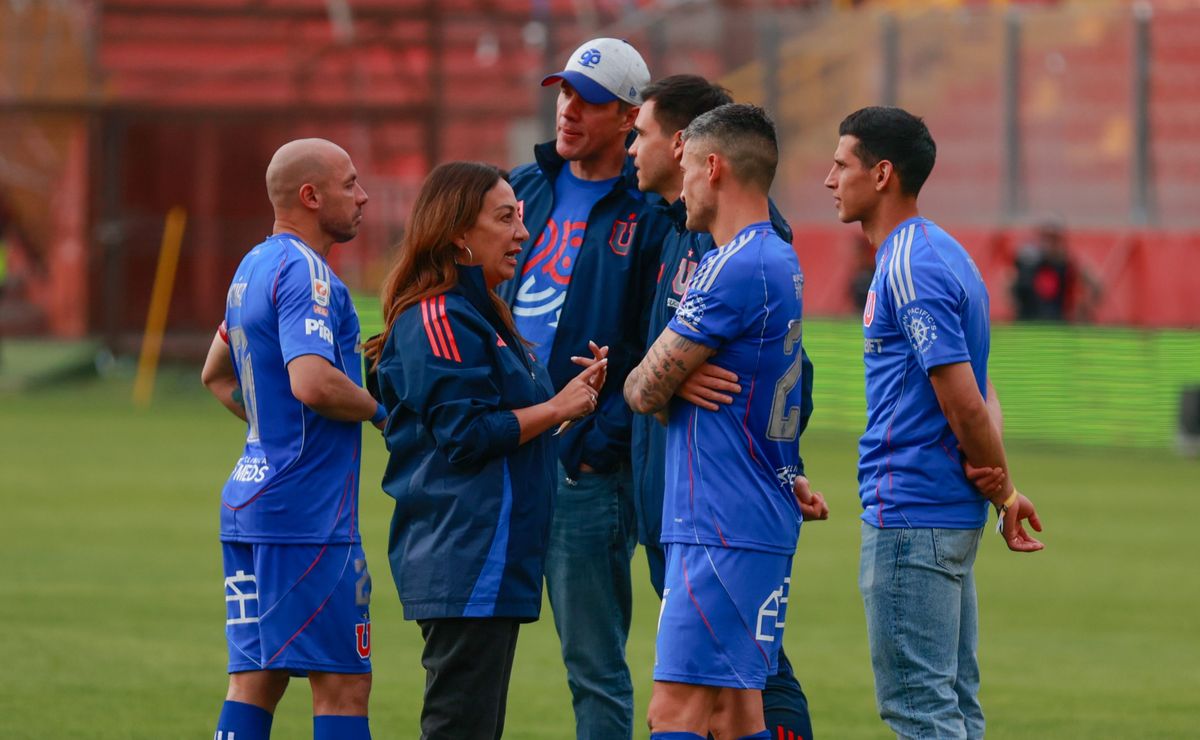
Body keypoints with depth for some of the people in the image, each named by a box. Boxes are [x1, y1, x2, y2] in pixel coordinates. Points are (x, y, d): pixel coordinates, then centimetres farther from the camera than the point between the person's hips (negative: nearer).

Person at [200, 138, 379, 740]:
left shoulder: (254, 267, 17)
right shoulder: (304, 273, -14)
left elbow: (216, 376, 31)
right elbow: (312, 381, -27)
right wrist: (381, 410, -11)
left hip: (249, 497, 9)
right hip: (308, 514, -9)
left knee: (255, 679, 8)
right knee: (343, 685, -6)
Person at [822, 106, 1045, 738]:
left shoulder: (910, 267, -16)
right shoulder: (938, 254, 16)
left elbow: (964, 402, -19)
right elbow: (973, 397, 14)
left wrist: (1002, 490, -6)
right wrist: (1000, 490, -1)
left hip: (909, 514, -10)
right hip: (949, 513, 10)